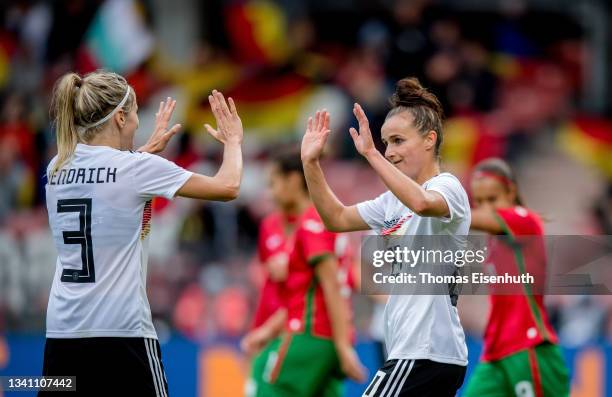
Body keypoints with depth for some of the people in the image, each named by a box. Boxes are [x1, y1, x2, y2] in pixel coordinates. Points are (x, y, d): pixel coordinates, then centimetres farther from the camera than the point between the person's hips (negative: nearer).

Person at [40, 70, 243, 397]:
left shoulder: (58, 169, 8)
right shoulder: (137, 168, -8)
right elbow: (228, 187, 0)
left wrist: (149, 149, 38)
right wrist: (233, 141, 17)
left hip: (63, 334, 6)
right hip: (121, 333, -6)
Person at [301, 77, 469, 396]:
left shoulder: (447, 187, -10)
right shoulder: (394, 201, 18)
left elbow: (422, 203, -33)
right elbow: (337, 219, 19)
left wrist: (370, 154, -35)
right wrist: (310, 163, 8)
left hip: (426, 353, -9)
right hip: (411, 349, 9)